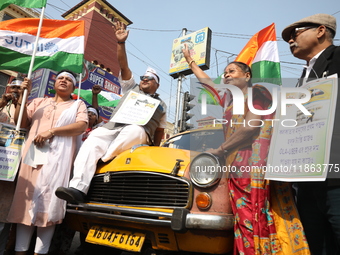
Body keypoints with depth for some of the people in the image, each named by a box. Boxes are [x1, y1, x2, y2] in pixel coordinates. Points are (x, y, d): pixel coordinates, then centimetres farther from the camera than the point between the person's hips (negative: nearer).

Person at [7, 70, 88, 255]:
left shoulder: (78, 105, 15)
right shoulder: (39, 102, 23)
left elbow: (82, 126, -4)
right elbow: (21, 123, 13)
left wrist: (51, 131, -13)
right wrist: (22, 96, 3)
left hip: (58, 157, -3)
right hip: (33, 154, 3)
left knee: (48, 203, -6)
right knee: (26, 199, 0)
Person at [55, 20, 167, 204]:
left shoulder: (161, 105, 26)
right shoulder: (131, 88, 28)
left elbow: (160, 130, 25)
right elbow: (123, 66, 14)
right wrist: (121, 42, 2)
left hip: (140, 133, -1)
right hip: (112, 128, 2)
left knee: (134, 130, -39)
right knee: (93, 139, -30)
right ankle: (78, 187, -40)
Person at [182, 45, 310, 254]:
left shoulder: (256, 91, 5)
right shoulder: (230, 99, 27)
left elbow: (251, 126, -11)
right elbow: (208, 83, 42)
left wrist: (220, 151, -6)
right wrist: (190, 61, 52)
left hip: (255, 166, -8)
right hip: (238, 169, 8)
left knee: (257, 226, -12)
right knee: (246, 227, 4)